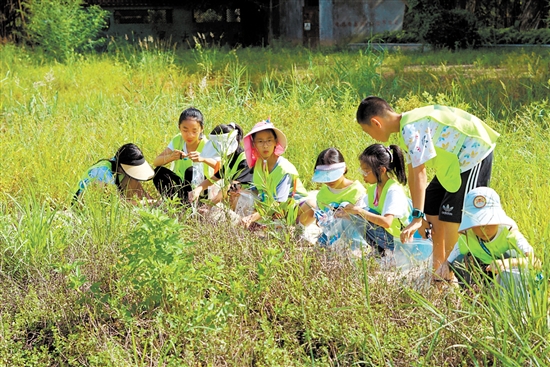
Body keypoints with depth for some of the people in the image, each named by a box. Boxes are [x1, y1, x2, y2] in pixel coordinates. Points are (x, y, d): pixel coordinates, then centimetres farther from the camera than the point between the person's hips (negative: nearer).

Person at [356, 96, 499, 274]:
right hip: (456, 158, 11)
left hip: (474, 152, -11)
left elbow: (420, 173, -30)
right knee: (432, 208, 15)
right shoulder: (407, 128, 7)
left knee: (451, 218, -13)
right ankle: (438, 265, 24)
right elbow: (413, 173, 10)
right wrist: (418, 216, 13)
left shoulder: (411, 129, -24)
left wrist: (417, 217, -33)